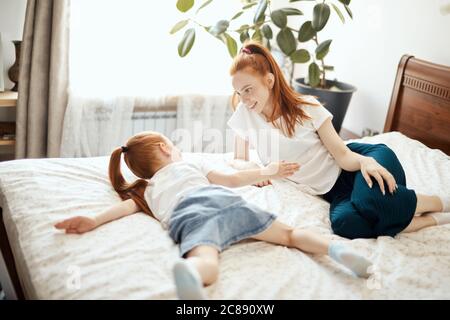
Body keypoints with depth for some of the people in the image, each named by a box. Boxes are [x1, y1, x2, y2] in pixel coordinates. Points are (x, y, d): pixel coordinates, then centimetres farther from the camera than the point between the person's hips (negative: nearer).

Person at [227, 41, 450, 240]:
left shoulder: (308, 108, -8)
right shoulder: (245, 114, -3)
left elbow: (343, 155, -9)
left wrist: (365, 161, -31)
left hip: (350, 166, -1)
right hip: (332, 190, 2)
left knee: (371, 198, -39)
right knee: (345, 224, -35)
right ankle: (431, 219, -16)